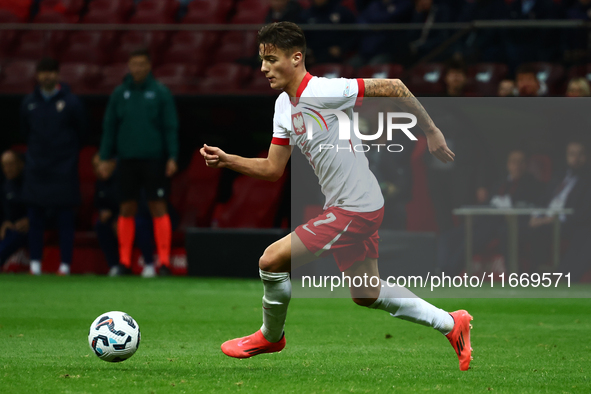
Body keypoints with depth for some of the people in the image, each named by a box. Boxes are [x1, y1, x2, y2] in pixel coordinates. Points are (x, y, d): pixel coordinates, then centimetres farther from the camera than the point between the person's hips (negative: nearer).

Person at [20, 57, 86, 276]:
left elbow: (81, 132, 7)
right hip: (36, 170, 2)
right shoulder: (28, 103, 5)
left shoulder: (71, 102, -3)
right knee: (35, 218, 1)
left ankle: (65, 263, 1)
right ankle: (35, 262, 7)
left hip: (64, 169, -2)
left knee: (65, 219, -2)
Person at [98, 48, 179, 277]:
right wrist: (105, 158, 6)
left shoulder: (160, 93, 1)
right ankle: (124, 262, 8)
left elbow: (171, 127, 0)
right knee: (127, 209, 4)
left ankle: (164, 261, -4)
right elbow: (109, 127, 11)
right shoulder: (120, 93, 8)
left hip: (154, 160, -3)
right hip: (127, 160, 3)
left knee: (158, 207, -5)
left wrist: (172, 157, -8)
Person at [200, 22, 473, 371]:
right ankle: (451, 324, 30)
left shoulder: (324, 91, -20)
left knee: (272, 261, -8)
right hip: (359, 209, 10)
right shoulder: (285, 105, 7)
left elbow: (392, 87, -17)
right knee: (366, 295, 19)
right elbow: (273, 169, 12)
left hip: (355, 210, -10)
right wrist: (227, 160, -2)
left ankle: (270, 336, 17)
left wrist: (431, 131, -11)